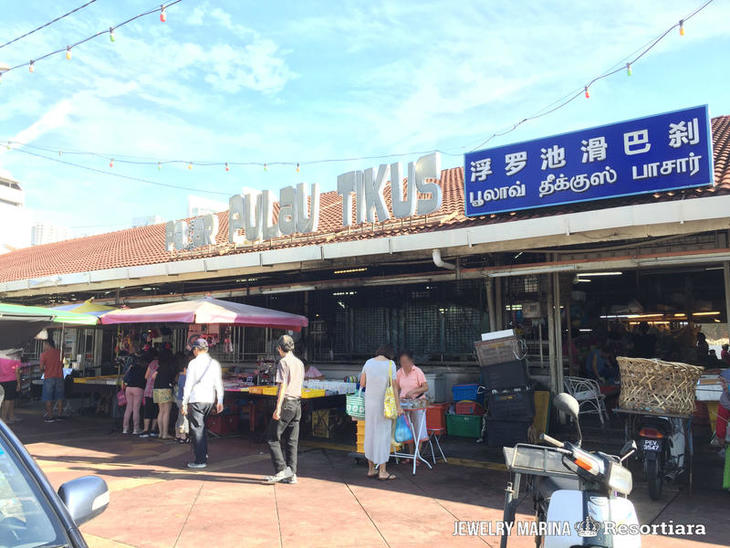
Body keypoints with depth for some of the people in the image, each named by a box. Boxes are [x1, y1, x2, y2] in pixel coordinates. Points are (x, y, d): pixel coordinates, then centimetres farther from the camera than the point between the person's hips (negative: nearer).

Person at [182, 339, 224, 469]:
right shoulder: (215, 363, 7)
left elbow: (188, 384, -6)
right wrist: (220, 401, 9)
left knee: (197, 429, 0)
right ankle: (204, 455, 23)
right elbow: (219, 383, 6)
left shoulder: (193, 363, -5)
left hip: (196, 400, -5)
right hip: (210, 400, 5)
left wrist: (184, 403, -2)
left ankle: (200, 460, -1)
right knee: (202, 427, 20)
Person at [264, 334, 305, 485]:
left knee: (273, 439, 1)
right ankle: (291, 474, 10)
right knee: (292, 441, 9)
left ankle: (281, 471, -4)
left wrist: (278, 408, -17)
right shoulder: (300, 363, 14)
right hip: (297, 404, 8)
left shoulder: (283, 362, -9)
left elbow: (283, 386, -16)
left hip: (286, 403, -7)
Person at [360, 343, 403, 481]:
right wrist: (398, 406, -6)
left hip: (370, 402, 4)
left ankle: (371, 469, 20)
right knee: (383, 434, 3)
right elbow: (394, 387, -10)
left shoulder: (368, 363, 2)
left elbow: (362, 384, 6)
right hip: (384, 404, -4)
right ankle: (382, 471, 7)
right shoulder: (390, 364, -9)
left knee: (370, 433, 13)